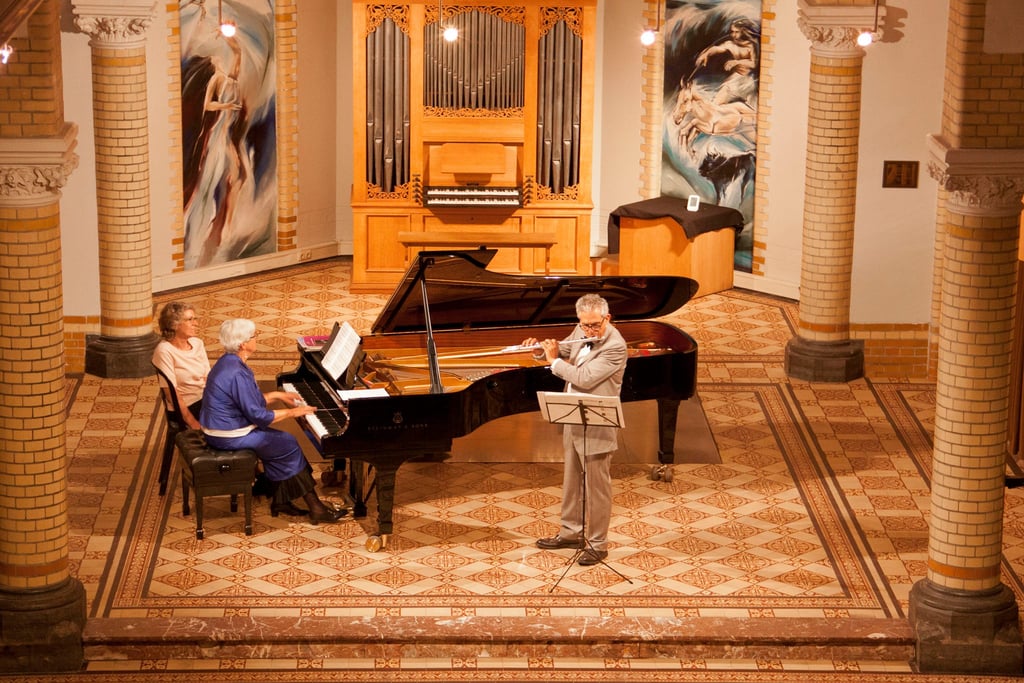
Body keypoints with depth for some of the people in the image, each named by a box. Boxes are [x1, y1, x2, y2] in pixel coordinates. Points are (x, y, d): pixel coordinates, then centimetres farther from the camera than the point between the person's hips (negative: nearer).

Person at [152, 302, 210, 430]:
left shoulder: (197, 343, 10)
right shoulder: (165, 351, -11)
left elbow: (208, 378, 8)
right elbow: (172, 393, -14)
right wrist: (193, 423, -19)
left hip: (206, 399, 7)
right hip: (188, 406, -7)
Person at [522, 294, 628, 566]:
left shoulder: (615, 347, -23)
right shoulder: (581, 333, 2)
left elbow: (584, 378, -27)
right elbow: (564, 350, 21)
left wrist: (554, 361, -16)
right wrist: (543, 348, -1)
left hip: (596, 428, -9)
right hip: (573, 421, 9)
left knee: (597, 486, 2)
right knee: (572, 481, 20)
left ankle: (597, 544, 12)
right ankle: (571, 533, 34)